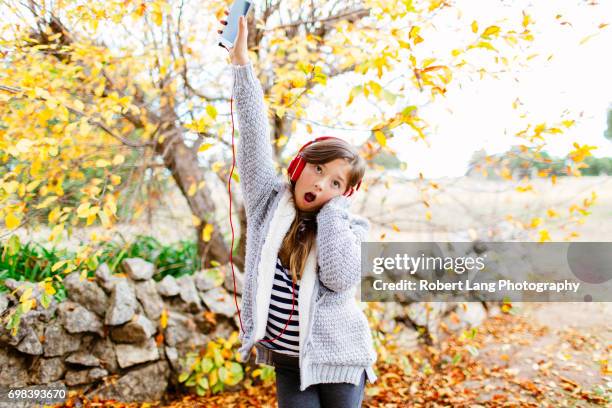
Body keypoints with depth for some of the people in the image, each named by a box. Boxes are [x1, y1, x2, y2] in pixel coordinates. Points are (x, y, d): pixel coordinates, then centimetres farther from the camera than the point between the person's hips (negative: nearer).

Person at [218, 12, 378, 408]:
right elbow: (254, 133, -9)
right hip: (288, 363, 2)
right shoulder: (269, 201, -2)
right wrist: (241, 60, -14)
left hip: (337, 360, -1)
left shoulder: (350, 226, -5)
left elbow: (340, 278, -23)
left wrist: (331, 208, -15)